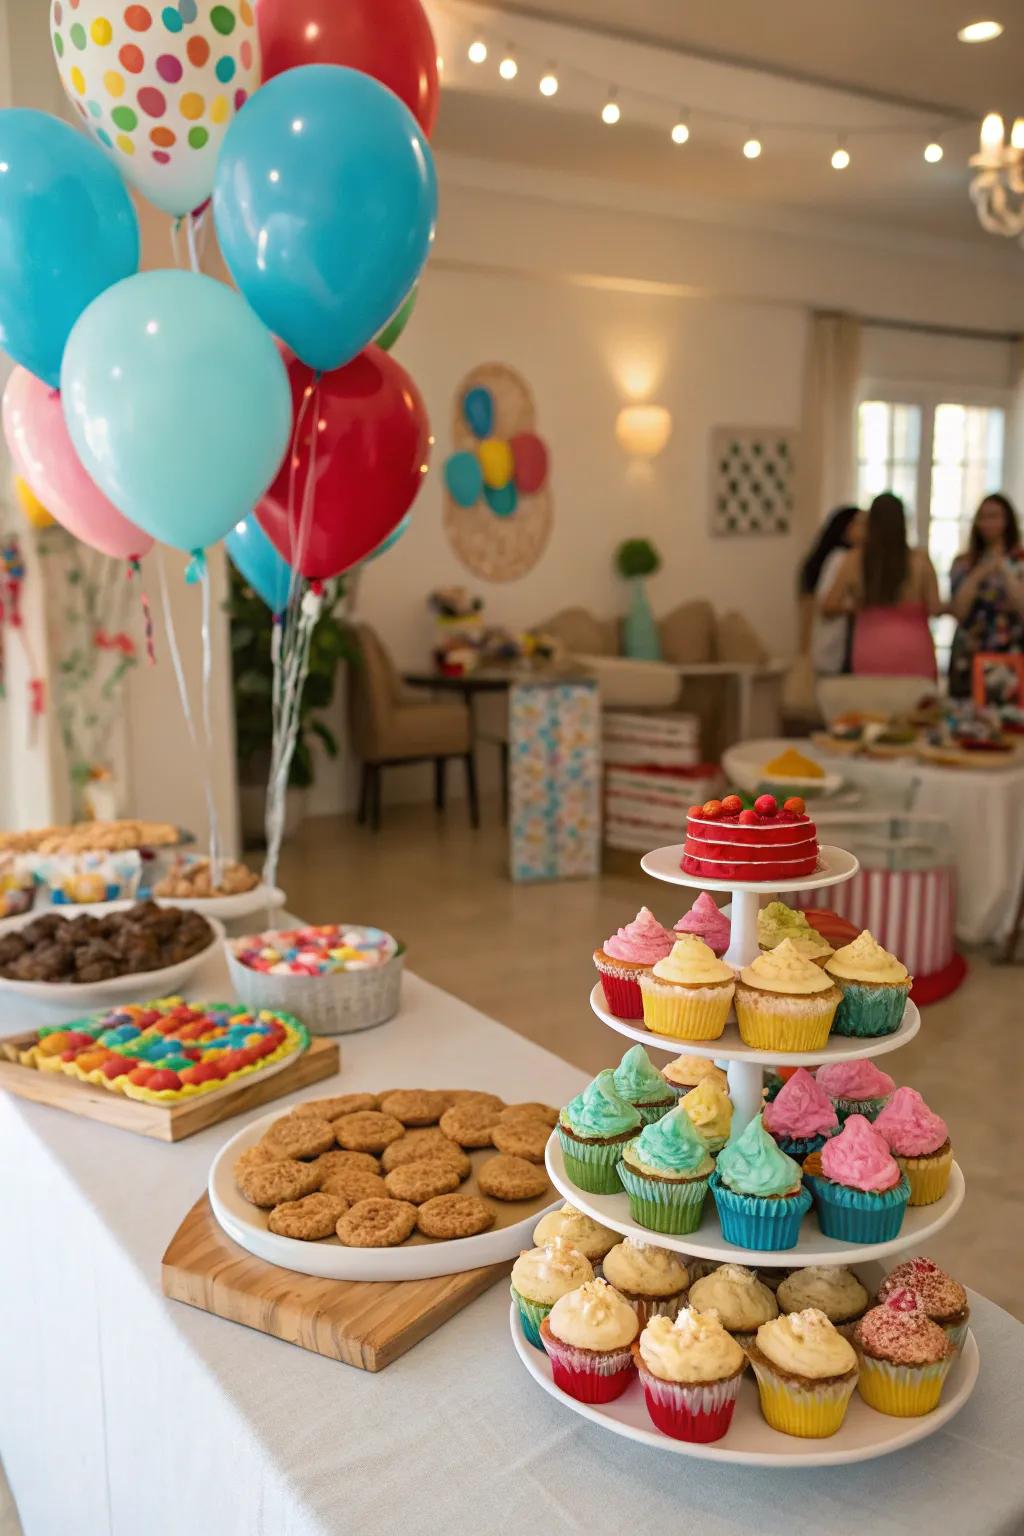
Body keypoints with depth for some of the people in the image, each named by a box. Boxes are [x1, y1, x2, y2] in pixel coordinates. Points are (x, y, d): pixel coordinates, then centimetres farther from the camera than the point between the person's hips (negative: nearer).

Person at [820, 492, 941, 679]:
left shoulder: (854, 561, -4)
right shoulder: (919, 560, -6)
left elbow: (829, 606, 1)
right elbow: (935, 608, -4)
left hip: (871, 658, 1)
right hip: (913, 656, -1)